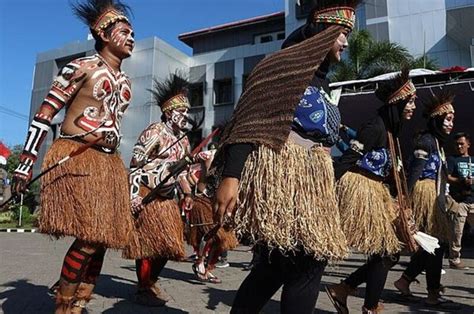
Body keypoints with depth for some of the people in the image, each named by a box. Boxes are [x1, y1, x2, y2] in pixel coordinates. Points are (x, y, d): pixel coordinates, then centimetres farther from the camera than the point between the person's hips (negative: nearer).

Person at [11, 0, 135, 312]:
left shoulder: (125, 82, 18)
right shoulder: (82, 66, -2)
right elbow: (45, 113, -4)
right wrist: (26, 162, -9)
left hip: (109, 164, 7)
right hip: (75, 159, -7)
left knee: (101, 240, 4)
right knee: (89, 238, -15)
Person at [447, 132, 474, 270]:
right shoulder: (452, 160, 7)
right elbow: (447, 177, -5)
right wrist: (462, 181, -18)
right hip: (459, 200, -5)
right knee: (457, 232, -5)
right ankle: (454, 260, 2)